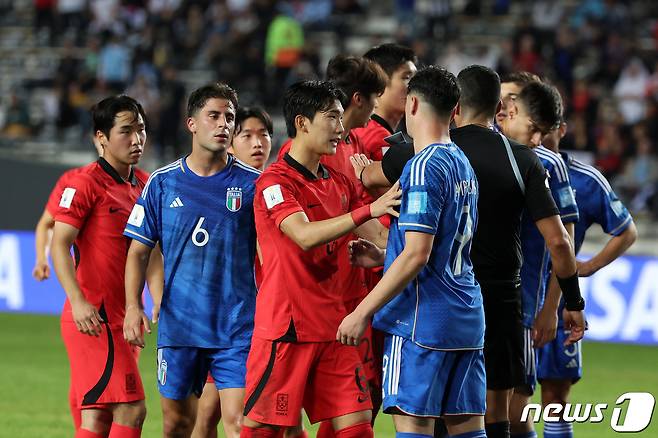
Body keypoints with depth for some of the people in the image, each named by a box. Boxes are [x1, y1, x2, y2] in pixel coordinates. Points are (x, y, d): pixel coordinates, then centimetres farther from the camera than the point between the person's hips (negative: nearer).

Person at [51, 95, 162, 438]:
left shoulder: (144, 184, 14)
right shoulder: (86, 182, -9)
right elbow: (60, 245, -15)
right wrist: (78, 301, -27)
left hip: (125, 318, 8)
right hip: (93, 318, -8)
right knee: (131, 409, -14)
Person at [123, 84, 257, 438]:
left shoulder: (251, 183, 1)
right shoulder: (163, 183, 4)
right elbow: (139, 251, 8)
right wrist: (133, 306, -5)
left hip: (237, 329, -2)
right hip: (178, 325, 2)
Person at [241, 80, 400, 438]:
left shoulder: (339, 184, 15)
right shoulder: (275, 180, -9)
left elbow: (381, 238, 15)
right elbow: (306, 235, -24)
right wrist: (369, 210, -30)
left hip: (331, 327, 7)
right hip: (285, 326, -7)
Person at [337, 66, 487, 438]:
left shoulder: (424, 167, -13)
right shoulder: (463, 164, 14)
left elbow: (416, 255, -19)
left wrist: (362, 312, -16)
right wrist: (382, 257, 21)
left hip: (423, 320, -9)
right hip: (467, 320, 9)